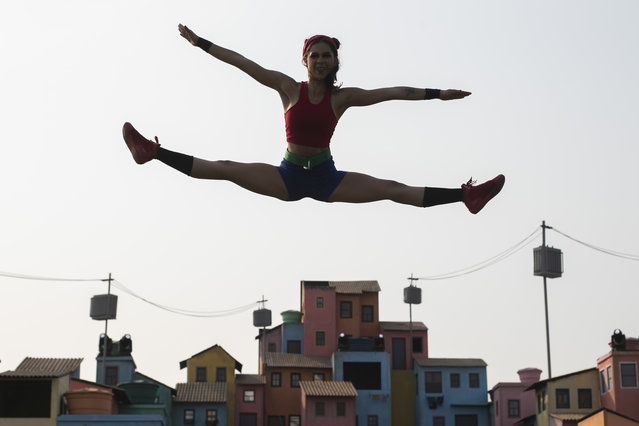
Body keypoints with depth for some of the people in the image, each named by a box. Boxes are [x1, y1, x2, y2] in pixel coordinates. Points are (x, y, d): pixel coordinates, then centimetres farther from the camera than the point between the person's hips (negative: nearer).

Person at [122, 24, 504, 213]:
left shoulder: (343, 97, -4)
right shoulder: (289, 88, -3)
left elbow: (393, 92, -7)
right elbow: (243, 63, -3)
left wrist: (437, 94, -12)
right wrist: (199, 42, -3)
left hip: (326, 178, -1)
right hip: (289, 175, 1)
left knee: (395, 190, -12)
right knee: (224, 169, -10)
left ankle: (467, 196, -16)